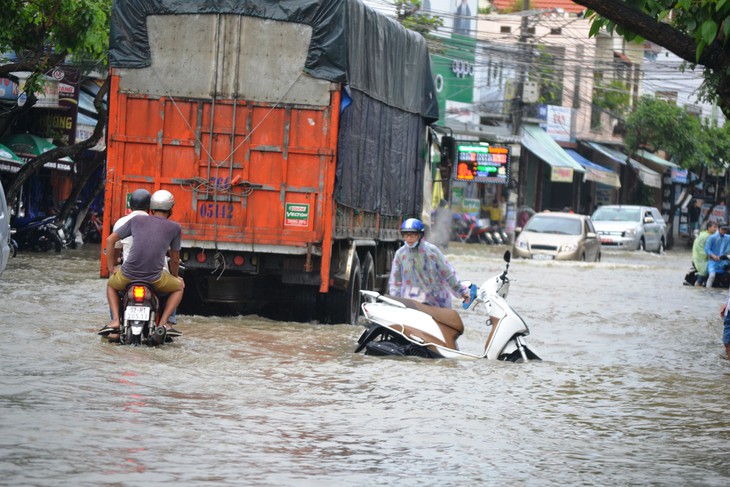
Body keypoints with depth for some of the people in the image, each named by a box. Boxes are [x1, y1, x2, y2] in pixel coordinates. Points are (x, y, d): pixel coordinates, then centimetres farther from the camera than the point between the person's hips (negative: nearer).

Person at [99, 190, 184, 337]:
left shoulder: (137, 220, 15)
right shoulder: (174, 227, 10)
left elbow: (110, 240, 15)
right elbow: (175, 259, 18)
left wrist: (111, 268, 21)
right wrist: (175, 276, 38)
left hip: (128, 274, 2)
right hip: (154, 278, -1)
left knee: (111, 284, 35)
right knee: (179, 287, 29)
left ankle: (115, 320, 11)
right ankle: (163, 322, 8)